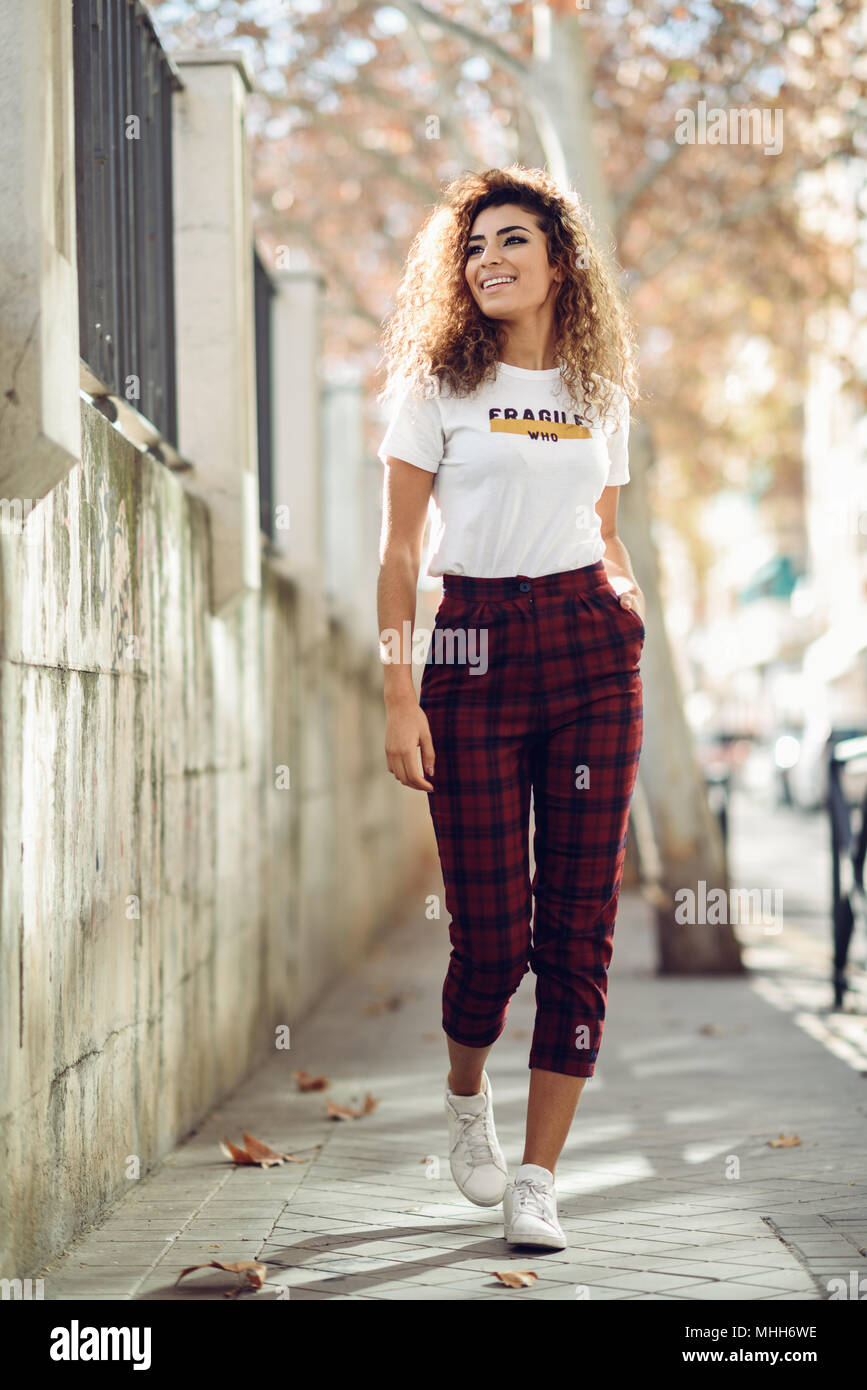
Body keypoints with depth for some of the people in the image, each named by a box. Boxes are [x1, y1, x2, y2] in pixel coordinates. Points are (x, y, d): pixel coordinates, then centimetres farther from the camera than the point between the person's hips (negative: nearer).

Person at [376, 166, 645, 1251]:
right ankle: (465, 1095, 27)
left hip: (592, 651, 3)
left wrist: (632, 616, 1)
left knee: (580, 922, -2)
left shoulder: (601, 392, 14)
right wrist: (399, 697, -9)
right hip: (474, 650, -3)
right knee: (493, 926, -6)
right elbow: (398, 553, -1)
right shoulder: (437, 386, 3)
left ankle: (536, 1181, 6)